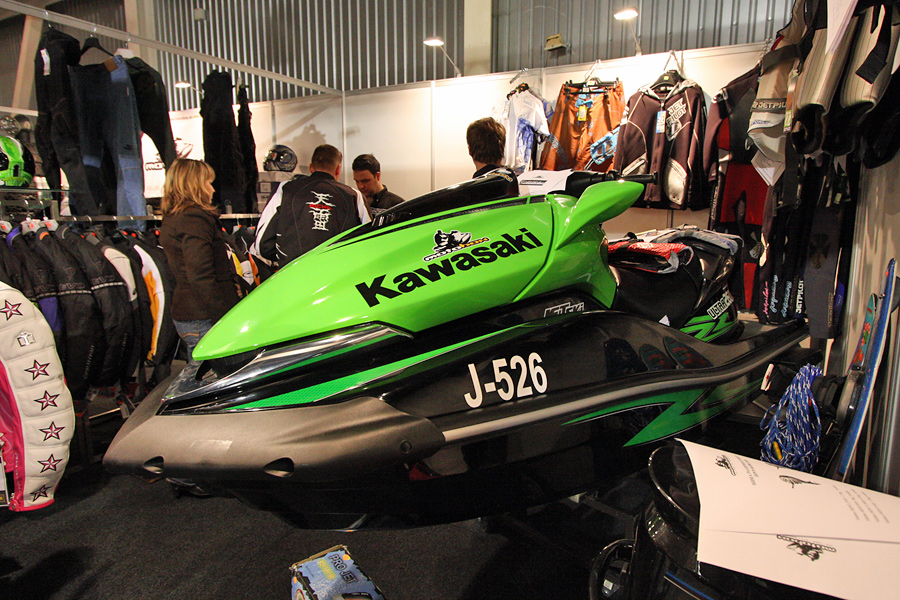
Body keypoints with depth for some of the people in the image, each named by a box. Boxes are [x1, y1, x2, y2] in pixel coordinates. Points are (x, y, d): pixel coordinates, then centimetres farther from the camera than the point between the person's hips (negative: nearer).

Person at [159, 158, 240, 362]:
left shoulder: (171, 221, 16)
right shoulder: (194, 219, -14)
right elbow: (201, 278, -22)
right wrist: (226, 322, -21)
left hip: (184, 316, 10)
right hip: (205, 321, -10)